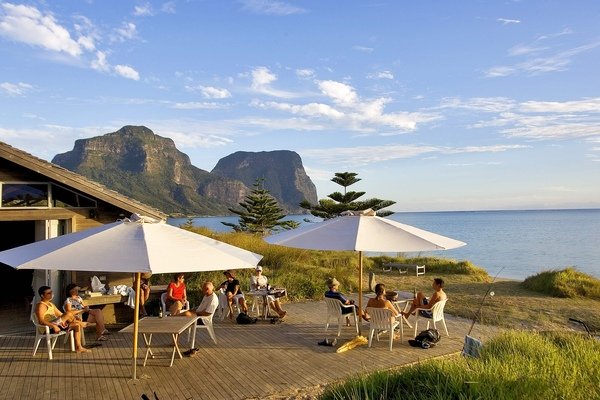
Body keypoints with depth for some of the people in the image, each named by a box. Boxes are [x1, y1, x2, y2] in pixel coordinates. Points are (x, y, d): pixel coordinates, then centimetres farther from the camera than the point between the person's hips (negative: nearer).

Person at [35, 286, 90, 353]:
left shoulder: (51, 304, 21)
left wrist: (74, 318, 8)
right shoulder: (41, 305, -10)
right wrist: (54, 326, -34)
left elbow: (60, 315, 23)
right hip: (48, 328, -10)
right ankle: (80, 323, 3)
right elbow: (41, 321, -23)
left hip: (56, 324, 10)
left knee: (77, 325, 0)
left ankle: (78, 347, -2)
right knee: (68, 313, -26)